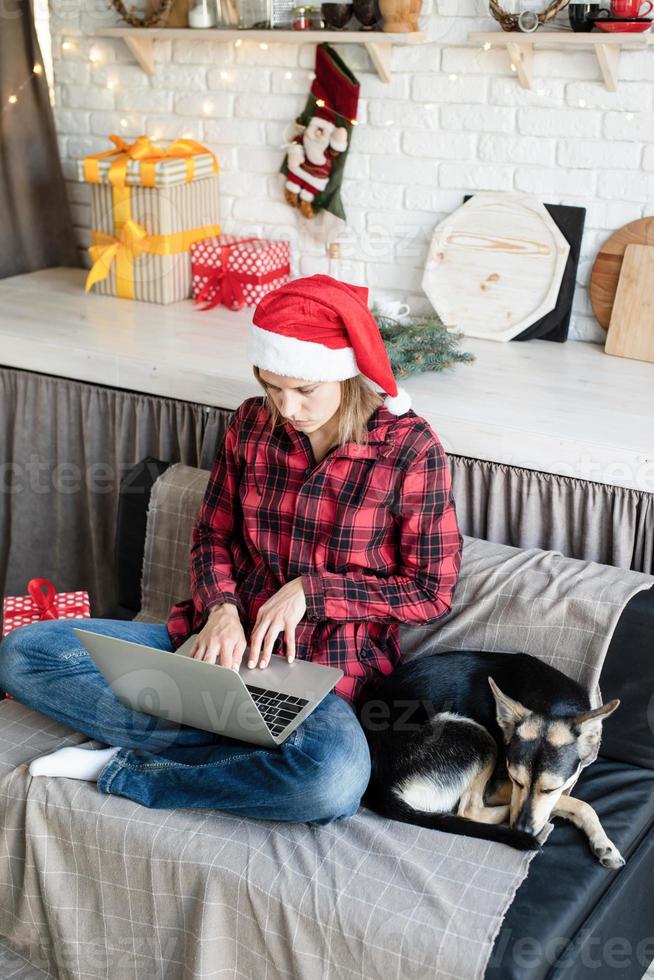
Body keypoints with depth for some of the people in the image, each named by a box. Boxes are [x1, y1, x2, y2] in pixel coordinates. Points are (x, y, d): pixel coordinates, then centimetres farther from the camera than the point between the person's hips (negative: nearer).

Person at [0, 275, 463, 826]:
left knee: (334, 778, -41)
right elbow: (212, 536, 11)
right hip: (225, 642, 5)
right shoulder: (252, 425, 2)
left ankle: (123, 771, -18)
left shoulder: (410, 448, -10)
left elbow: (433, 590, -6)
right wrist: (221, 609, -11)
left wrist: (311, 590, -13)